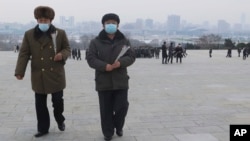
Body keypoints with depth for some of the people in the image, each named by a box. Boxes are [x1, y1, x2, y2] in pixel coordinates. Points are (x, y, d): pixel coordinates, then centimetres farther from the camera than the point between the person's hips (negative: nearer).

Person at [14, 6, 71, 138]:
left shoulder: (60, 33, 0)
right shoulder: (29, 34, 1)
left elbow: (67, 48, 7)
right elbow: (24, 54, -2)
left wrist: (62, 54, -17)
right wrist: (19, 71, -11)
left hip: (56, 74, -1)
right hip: (38, 76, 1)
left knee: (58, 100, 4)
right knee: (40, 104, 8)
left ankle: (60, 120, 34)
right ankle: (43, 128, 22)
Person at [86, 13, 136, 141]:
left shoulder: (124, 41, 6)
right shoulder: (96, 42, 1)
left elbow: (131, 56, 0)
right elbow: (90, 59, -6)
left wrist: (120, 62, -20)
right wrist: (104, 66, -22)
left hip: (120, 81, 1)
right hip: (103, 81, -1)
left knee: (122, 107, 3)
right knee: (106, 109, 6)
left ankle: (118, 127, 32)